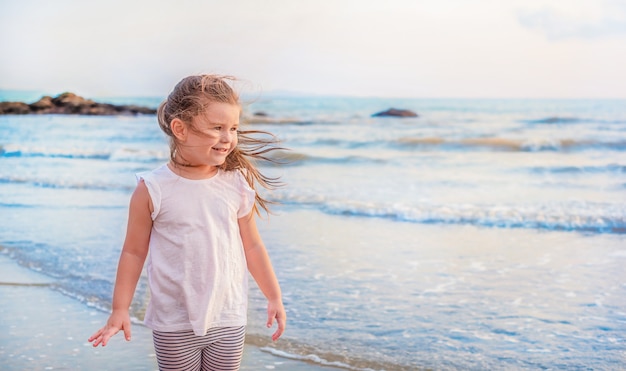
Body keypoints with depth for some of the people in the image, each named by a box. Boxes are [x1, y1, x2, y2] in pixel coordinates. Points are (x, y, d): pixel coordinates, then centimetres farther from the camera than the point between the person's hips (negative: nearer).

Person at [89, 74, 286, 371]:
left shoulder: (238, 184, -4)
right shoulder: (152, 190, -11)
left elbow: (252, 246, 6)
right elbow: (133, 252, -2)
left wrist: (274, 297, 9)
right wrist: (119, 310, -2)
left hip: (229, 320, 2)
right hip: (174, 325, -2)